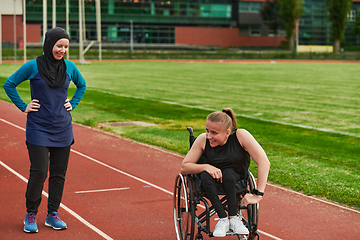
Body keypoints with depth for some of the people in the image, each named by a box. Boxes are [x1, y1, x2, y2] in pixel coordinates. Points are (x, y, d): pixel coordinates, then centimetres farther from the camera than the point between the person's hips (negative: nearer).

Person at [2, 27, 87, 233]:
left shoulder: (69, 67, 3)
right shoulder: (33, 67, -8)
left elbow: (82, 85, 23)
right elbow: (9, 85, 2)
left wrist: (73, 104, 10)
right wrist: (23, 107, -2)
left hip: (63, 129, 4)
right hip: (38, 129, -4)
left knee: (59, 173, 7)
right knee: (39, 172, -9)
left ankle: (53, 214, 20)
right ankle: (31, 215, 9)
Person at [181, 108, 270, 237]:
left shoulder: (241, 136, -26)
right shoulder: (203, 140, -20)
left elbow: (264, 163, -29)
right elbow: (184, 167, -14)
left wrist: (258, 195, -32)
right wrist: (206, 167, -33)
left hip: (236, 178, -1)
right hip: (212, 182, 1)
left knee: (228, 174, -34)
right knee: (205, 176, -32)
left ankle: (233, 217, -22)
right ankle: (223, 219, -25)